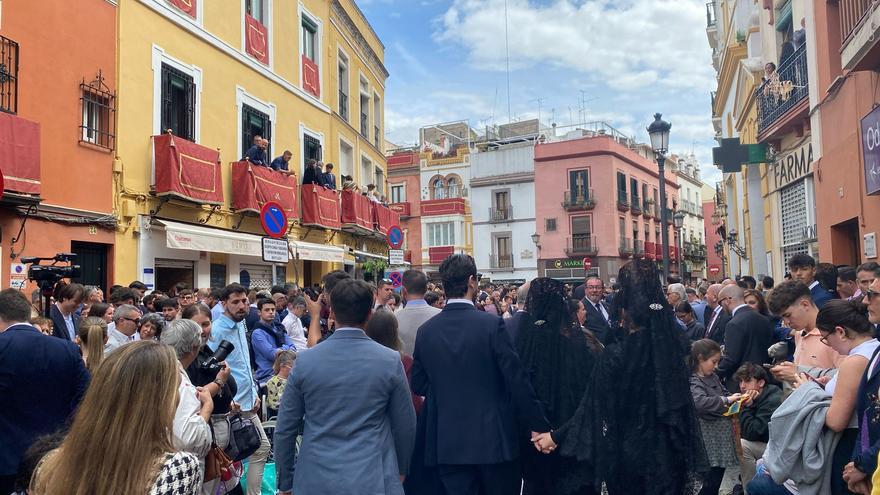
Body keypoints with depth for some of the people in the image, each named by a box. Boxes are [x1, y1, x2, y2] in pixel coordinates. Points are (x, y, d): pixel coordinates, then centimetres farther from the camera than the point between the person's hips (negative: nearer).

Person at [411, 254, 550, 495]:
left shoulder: (425, 331, -2)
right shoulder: (492, 324, -13)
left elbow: (418, 385, 7)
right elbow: (517, 381, -12)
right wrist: (539, 426, -3)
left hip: (447, 444, 3)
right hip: (494, 438, -2)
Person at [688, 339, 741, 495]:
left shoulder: (713, 377, 9)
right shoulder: (693, 382, -19)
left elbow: (724, 393, 23)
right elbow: (700, 402, -36)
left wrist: (735, 399, 2)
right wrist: (726, 400, -30)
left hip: (722, 432, 9)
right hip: (711, 437, -9)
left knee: (719, 471, 16)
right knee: (711, 478, -3)